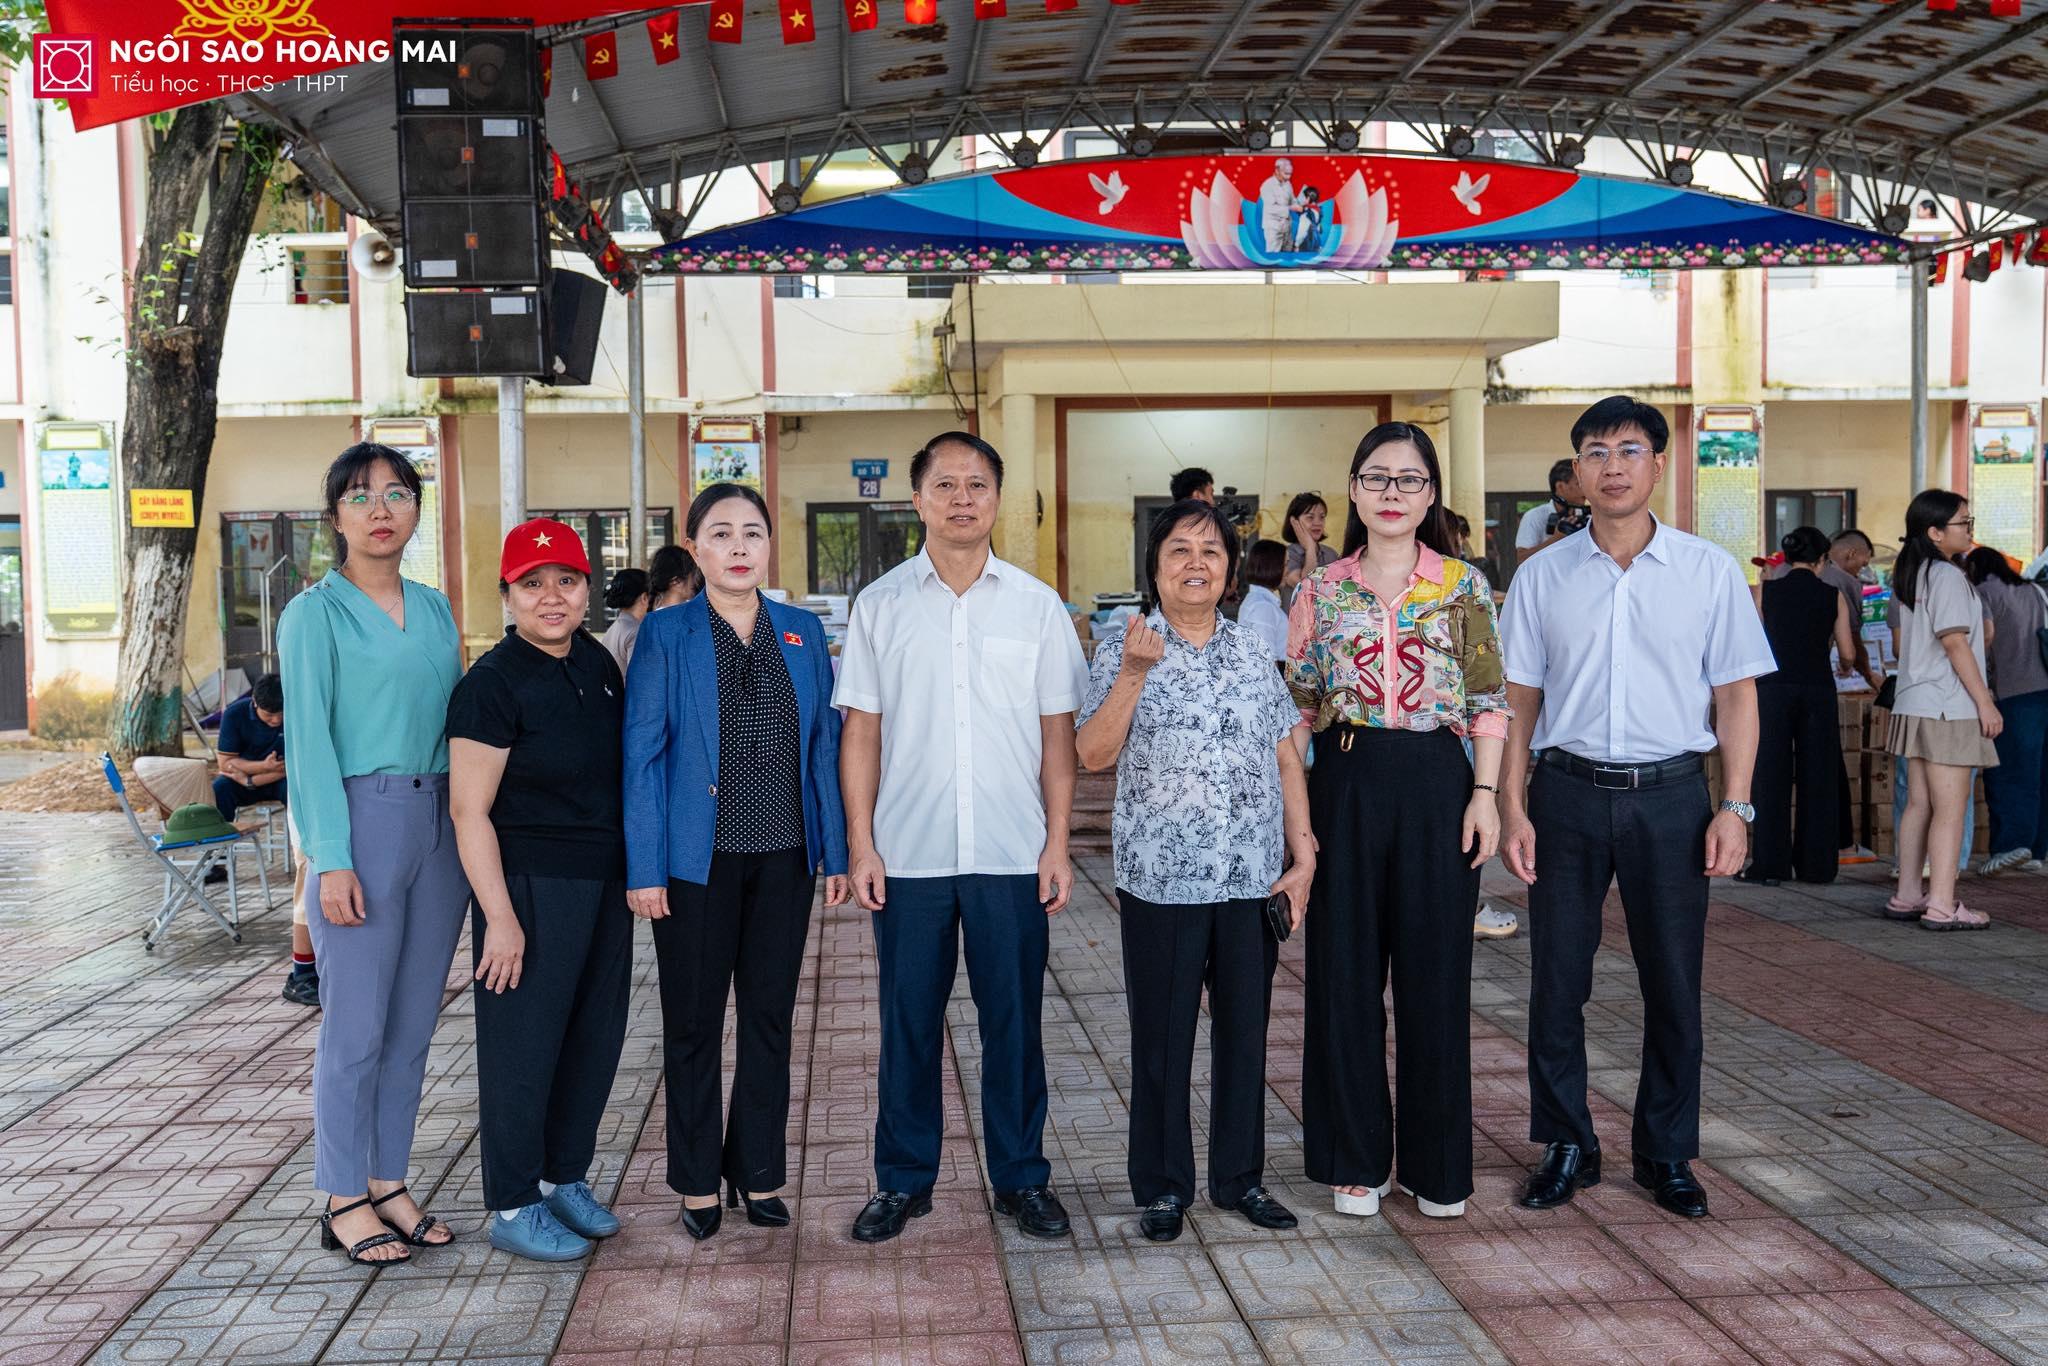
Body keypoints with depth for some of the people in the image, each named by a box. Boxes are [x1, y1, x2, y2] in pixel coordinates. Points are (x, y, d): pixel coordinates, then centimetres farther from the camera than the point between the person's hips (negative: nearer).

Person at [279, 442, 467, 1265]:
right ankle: (344, 1201, 13)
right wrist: (331, 859, -13)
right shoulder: (314, 614, -2)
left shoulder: (435, 610, 13)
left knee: (414, 1023, 10)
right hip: (363, 819, -5)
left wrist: (471, 828, 6)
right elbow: (310, 738, -7)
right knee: (356, 1027, 0)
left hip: (439, 820, 5)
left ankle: (388, 1182, 22)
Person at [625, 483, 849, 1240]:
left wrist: (835, 852, 4)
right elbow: (642, 753, -6)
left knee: (769, 1017, 12)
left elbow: (824, 744, 7)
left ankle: (759, 1172, 26)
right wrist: (644, 867, -10)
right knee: (694, 1022, 9)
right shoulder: (666, 634, -4)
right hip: (698, 859, -3)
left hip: (783, 858, 3)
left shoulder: (803, 631, 5)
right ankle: (698, 1182, 23)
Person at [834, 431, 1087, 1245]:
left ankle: (1022, 1178, 22)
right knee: (908, 1022, 8)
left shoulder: (1037, 605, 5)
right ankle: (903, 1179, 23)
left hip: (1011, 855, 0)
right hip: (909, 854, 0)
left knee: (1013, 1021, 7)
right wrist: (861, 846, -2)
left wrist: (1057, 845, 0)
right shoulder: (881, 605, 4)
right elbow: (861, 733, 4)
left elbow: (1058, 734, 5)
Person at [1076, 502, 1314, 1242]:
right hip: (1162, 879, -3)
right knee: (1162, 1037, 6)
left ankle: (1240, 1176, 27)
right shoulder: (1123, 651, -1)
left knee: (1245, 1030, 12)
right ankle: (1163, 1187, 21)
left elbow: (1287, 759, 10)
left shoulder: (1253, 651, 9)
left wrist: (1303, 856, 4)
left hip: (1253, 877, 3)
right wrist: (1133, 674, -20)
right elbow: (1093, 754, -11)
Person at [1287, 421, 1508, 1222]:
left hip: (1437, 783, -1)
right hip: (1346, 782, 1)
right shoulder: (1322, 589, 6)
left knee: (1436, 970, 4)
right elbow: (1296, 701, 7)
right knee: (1345, 970, 6)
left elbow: (1488, 700, 3)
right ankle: (1355, 1158, 20)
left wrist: (1484, 793, -6)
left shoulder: (1463, 586, 4)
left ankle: (1434, 1163, 19)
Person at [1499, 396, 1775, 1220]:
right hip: (1568, 790, 1)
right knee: (1557, 981, 5)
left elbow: (1735, 694, 4)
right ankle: (1567, 1146, 21)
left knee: (1674, 983, 7)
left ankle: (1667, 1153, 23)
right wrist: (1513, 807, -1)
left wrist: (1735, 806, -4)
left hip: (1670, 792, 0)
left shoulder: (1709, 570, 2)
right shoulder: (1543, 575, 4)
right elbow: (1521, 698, 6)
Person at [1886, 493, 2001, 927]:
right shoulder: (1948, 576, -13)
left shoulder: (1911, 575, 14)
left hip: (1914, 704, 9)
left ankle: (1907, 896, 17)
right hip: (1948, 707, -9)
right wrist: (1985, 701, -13)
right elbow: (1955, 644, -17)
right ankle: (1941, 905, -6)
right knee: (1950, 809, -6)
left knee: (1919, 805, 12)